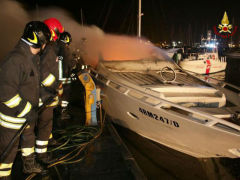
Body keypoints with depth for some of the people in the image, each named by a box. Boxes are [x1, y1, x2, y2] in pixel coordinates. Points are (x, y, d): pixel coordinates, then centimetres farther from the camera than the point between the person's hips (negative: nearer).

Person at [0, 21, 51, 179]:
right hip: (13, 116, -9)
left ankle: (29, 165, 48)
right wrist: (26, 110, -26)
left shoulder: (34, 57, 3)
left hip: (29, 112, 9)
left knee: (29, 138, 26)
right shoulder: (15, 60, -29)